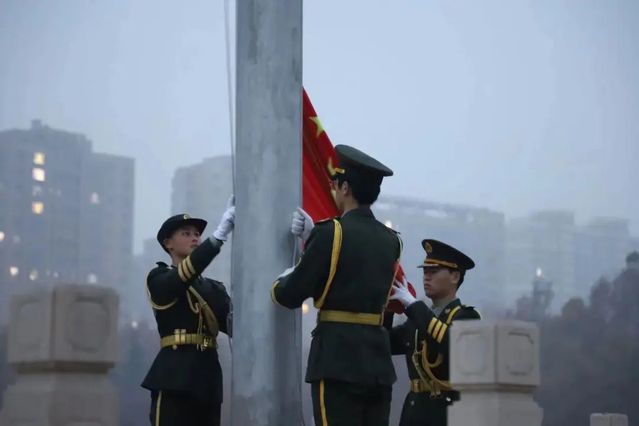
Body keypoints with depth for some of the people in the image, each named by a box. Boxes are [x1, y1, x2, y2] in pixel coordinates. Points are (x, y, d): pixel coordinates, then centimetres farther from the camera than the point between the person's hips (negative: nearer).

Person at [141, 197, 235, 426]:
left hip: (208, 377, 6)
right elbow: (188, 271, -18)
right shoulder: (159, 279, 3)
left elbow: (233, 324, 6)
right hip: (175, 375, -6)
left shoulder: (214, 288, 21)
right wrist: (221, 232, -25)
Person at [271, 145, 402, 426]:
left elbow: (291, 296, -8)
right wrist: (312, 236, 19)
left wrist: (281, 283, 15)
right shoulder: (390, 240, 10)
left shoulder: (332, 232, -10)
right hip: (378, 360, 7)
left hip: (338, 359, -7)